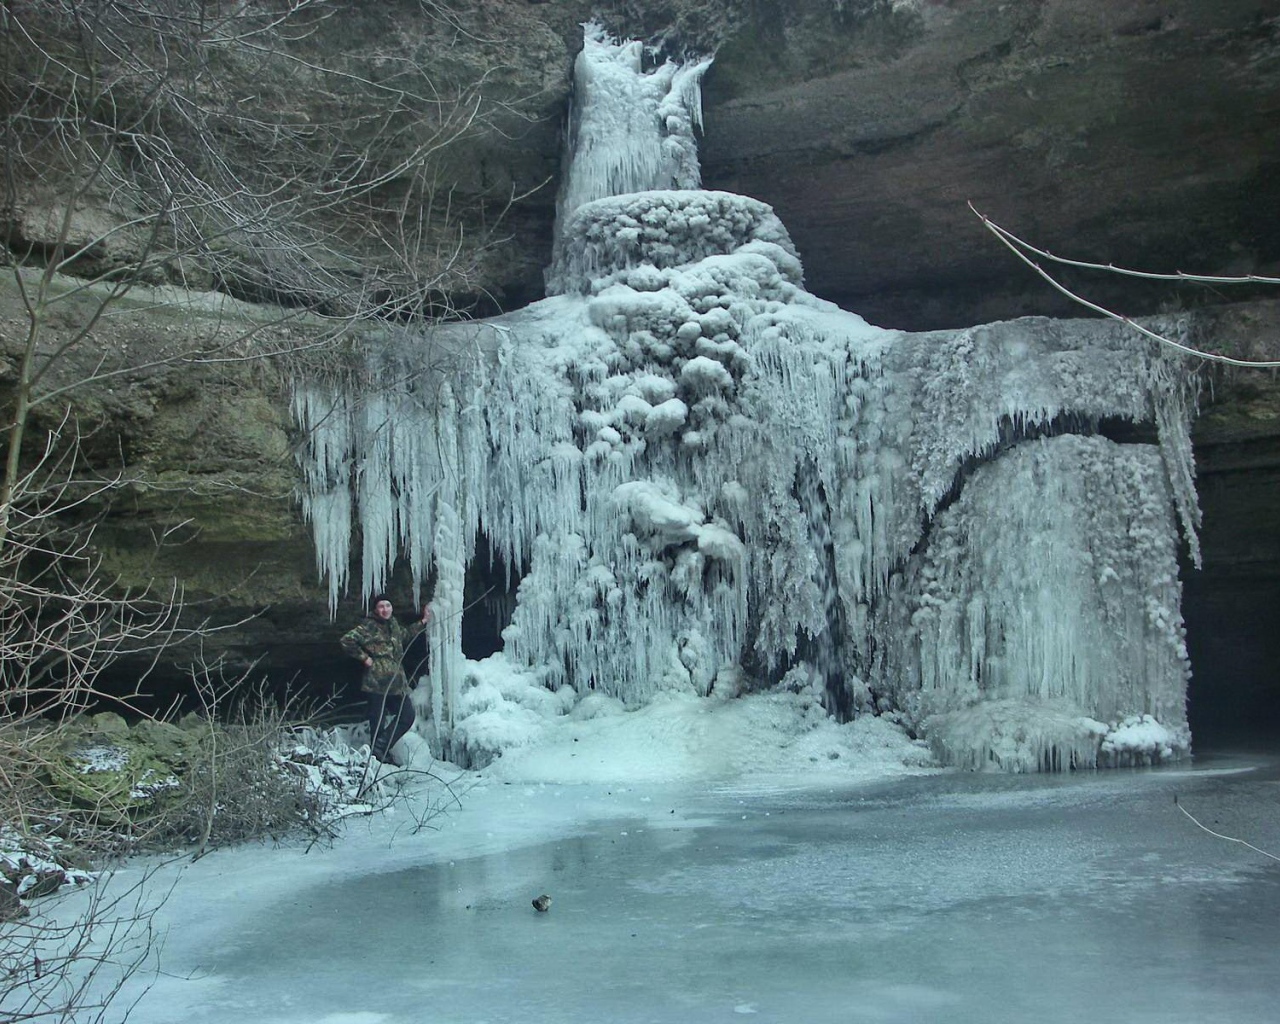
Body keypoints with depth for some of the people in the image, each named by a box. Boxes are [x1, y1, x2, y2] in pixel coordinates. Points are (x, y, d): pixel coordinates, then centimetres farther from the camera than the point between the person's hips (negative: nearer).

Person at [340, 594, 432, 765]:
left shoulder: (393, 625, 15)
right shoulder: (369, 626, -10)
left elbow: (406, 634, 37)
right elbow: (346, 640, -19)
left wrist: (423, 622, 34)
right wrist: (364, 657, -15)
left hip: (396, 683, 8)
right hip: (377, 684, -8)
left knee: (407, 716, 9)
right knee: (378, 722, -4)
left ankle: (381, 748, 15)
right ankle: (379, 755, 8)